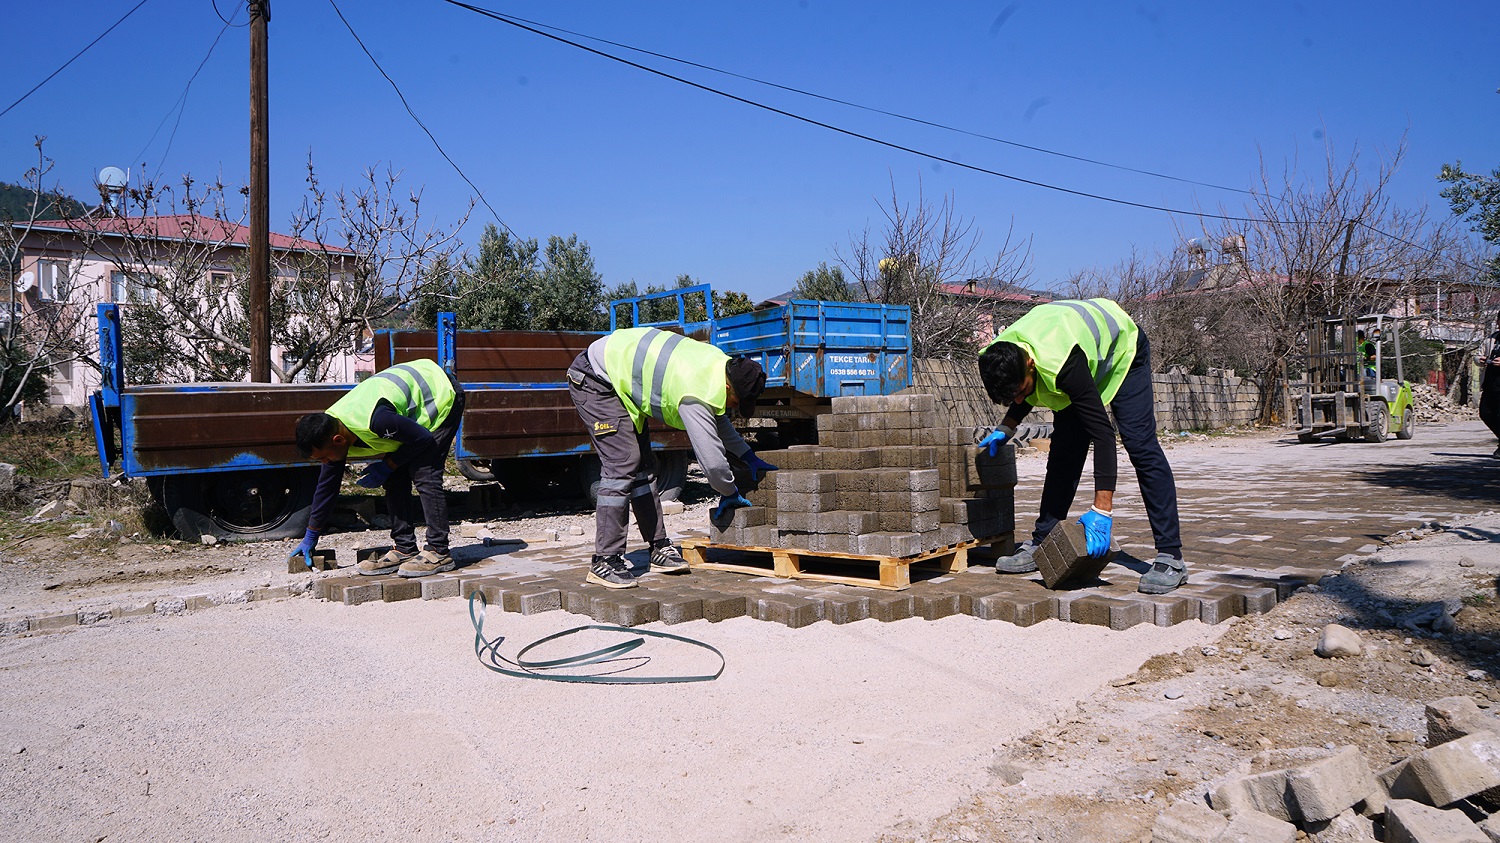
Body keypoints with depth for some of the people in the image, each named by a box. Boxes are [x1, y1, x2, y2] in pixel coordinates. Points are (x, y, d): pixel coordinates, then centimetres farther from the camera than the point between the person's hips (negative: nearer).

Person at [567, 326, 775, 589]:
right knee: (623, 463, -17)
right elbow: (711, 455, -27)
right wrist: (729, 493, -9)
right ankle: (604, 561, -15)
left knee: (643, 465, 9)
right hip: (593, 379, -10)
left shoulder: (719, 363, -2)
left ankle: (660, 548, 14)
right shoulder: (697, 395, -31)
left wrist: (749, 457, 15)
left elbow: (719, 421, 17)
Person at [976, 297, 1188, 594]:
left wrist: (1102, 511, -47)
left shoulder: (1062, 364, -46)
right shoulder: (999, 359, -25)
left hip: (1122, 349, -6)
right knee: (1064, 451, 2)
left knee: (1140, 446, -16)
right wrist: (1006, 428, -12)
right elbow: (1028, 394, 2)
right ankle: (1041, 544, 6)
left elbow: (1102, 433, -45)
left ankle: (1171, 557, -16)